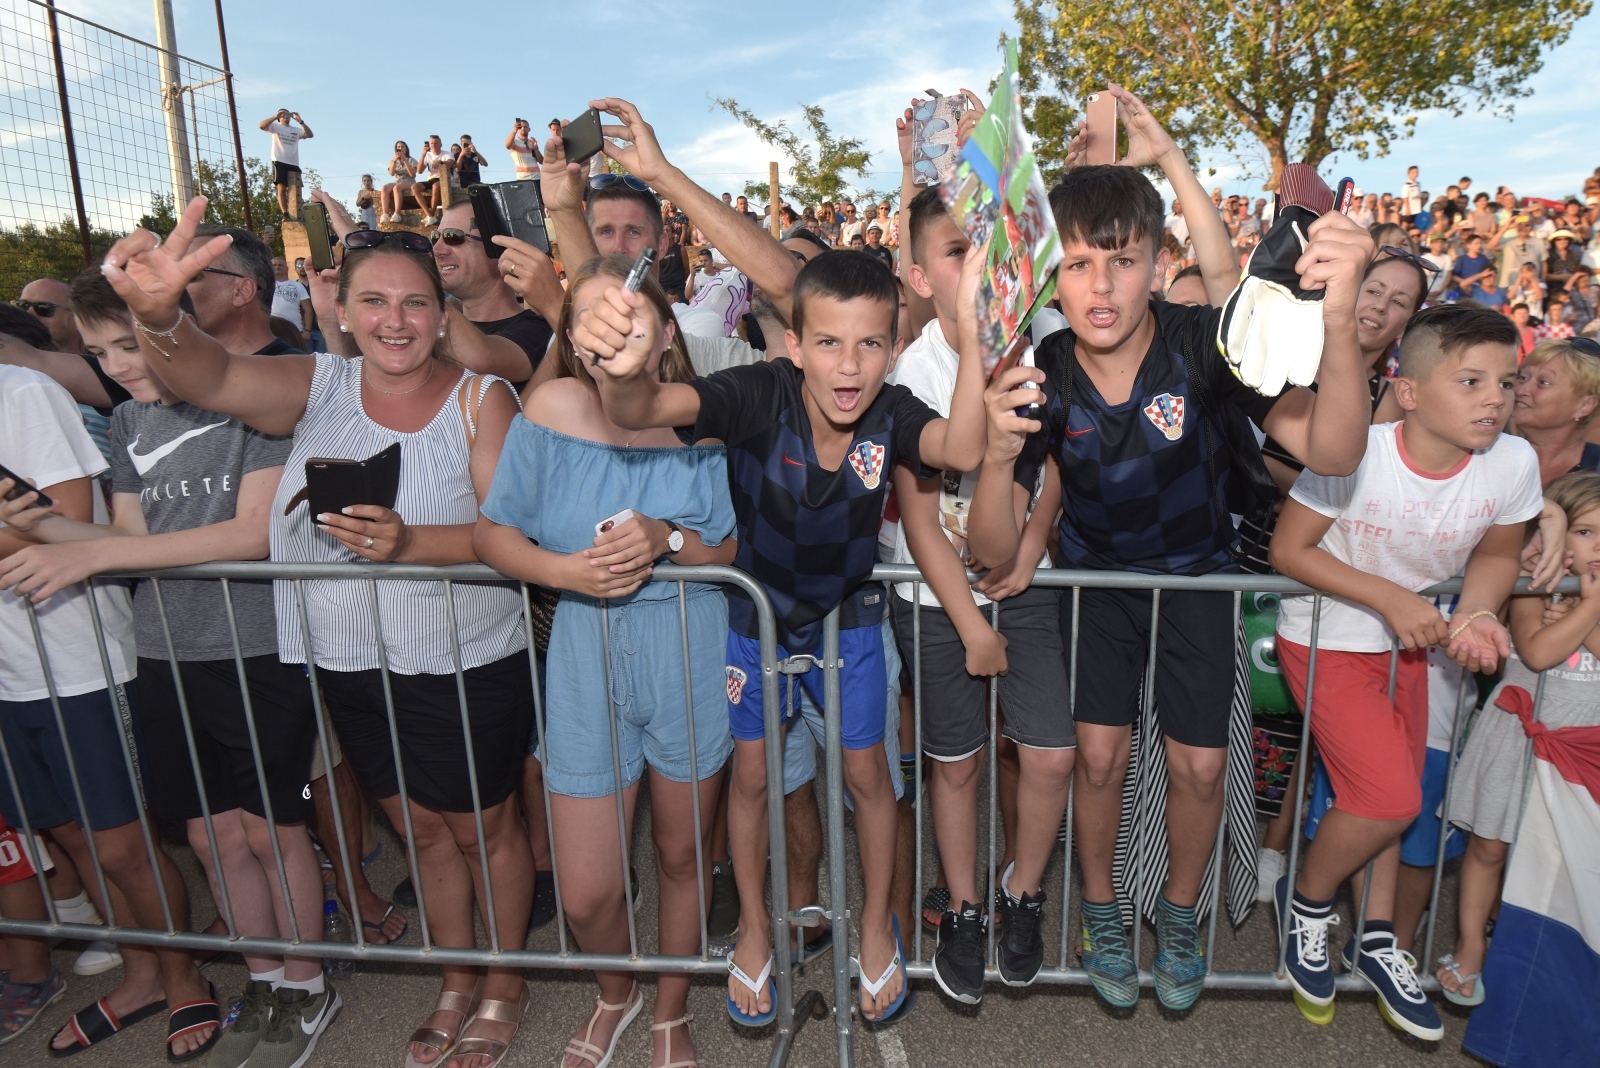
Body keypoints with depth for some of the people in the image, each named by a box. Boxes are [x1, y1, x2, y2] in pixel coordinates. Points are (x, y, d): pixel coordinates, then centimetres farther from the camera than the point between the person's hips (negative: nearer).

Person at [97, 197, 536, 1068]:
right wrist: (155, 315, -39)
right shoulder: (318, 387, 0)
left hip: (467, 667, -4)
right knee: (421, 828, 21)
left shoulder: (480, 399, -9)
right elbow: (207, 377, -18)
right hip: (352, 664, 4)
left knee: (482, 829, 14)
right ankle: (457, 983, 44)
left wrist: (408, 543, -34)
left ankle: (504, 983, 39)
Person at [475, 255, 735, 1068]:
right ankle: (614, 993, 45)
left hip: (691, 660, 0)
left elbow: (741, 551, -2)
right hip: (588, 663, 0)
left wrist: (668, 538, -21)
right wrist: (563, 569, -19)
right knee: (585, 894, 7)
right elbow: (491, 532, -1)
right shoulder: (552, 409, -8)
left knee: (681, 858, 18)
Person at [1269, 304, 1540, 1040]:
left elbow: (1496, 554, 2)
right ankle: (1306, 899, 18)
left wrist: (1475, 615, -18)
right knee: (1389, 798, -11)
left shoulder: (1512, 463, -15)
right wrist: (1391, 599, -25)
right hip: (1326, 638, -5)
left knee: (1388, 797, 15)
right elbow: (1288, 549, -19)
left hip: (1409, 640, 5)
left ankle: (1377, 940, 36)